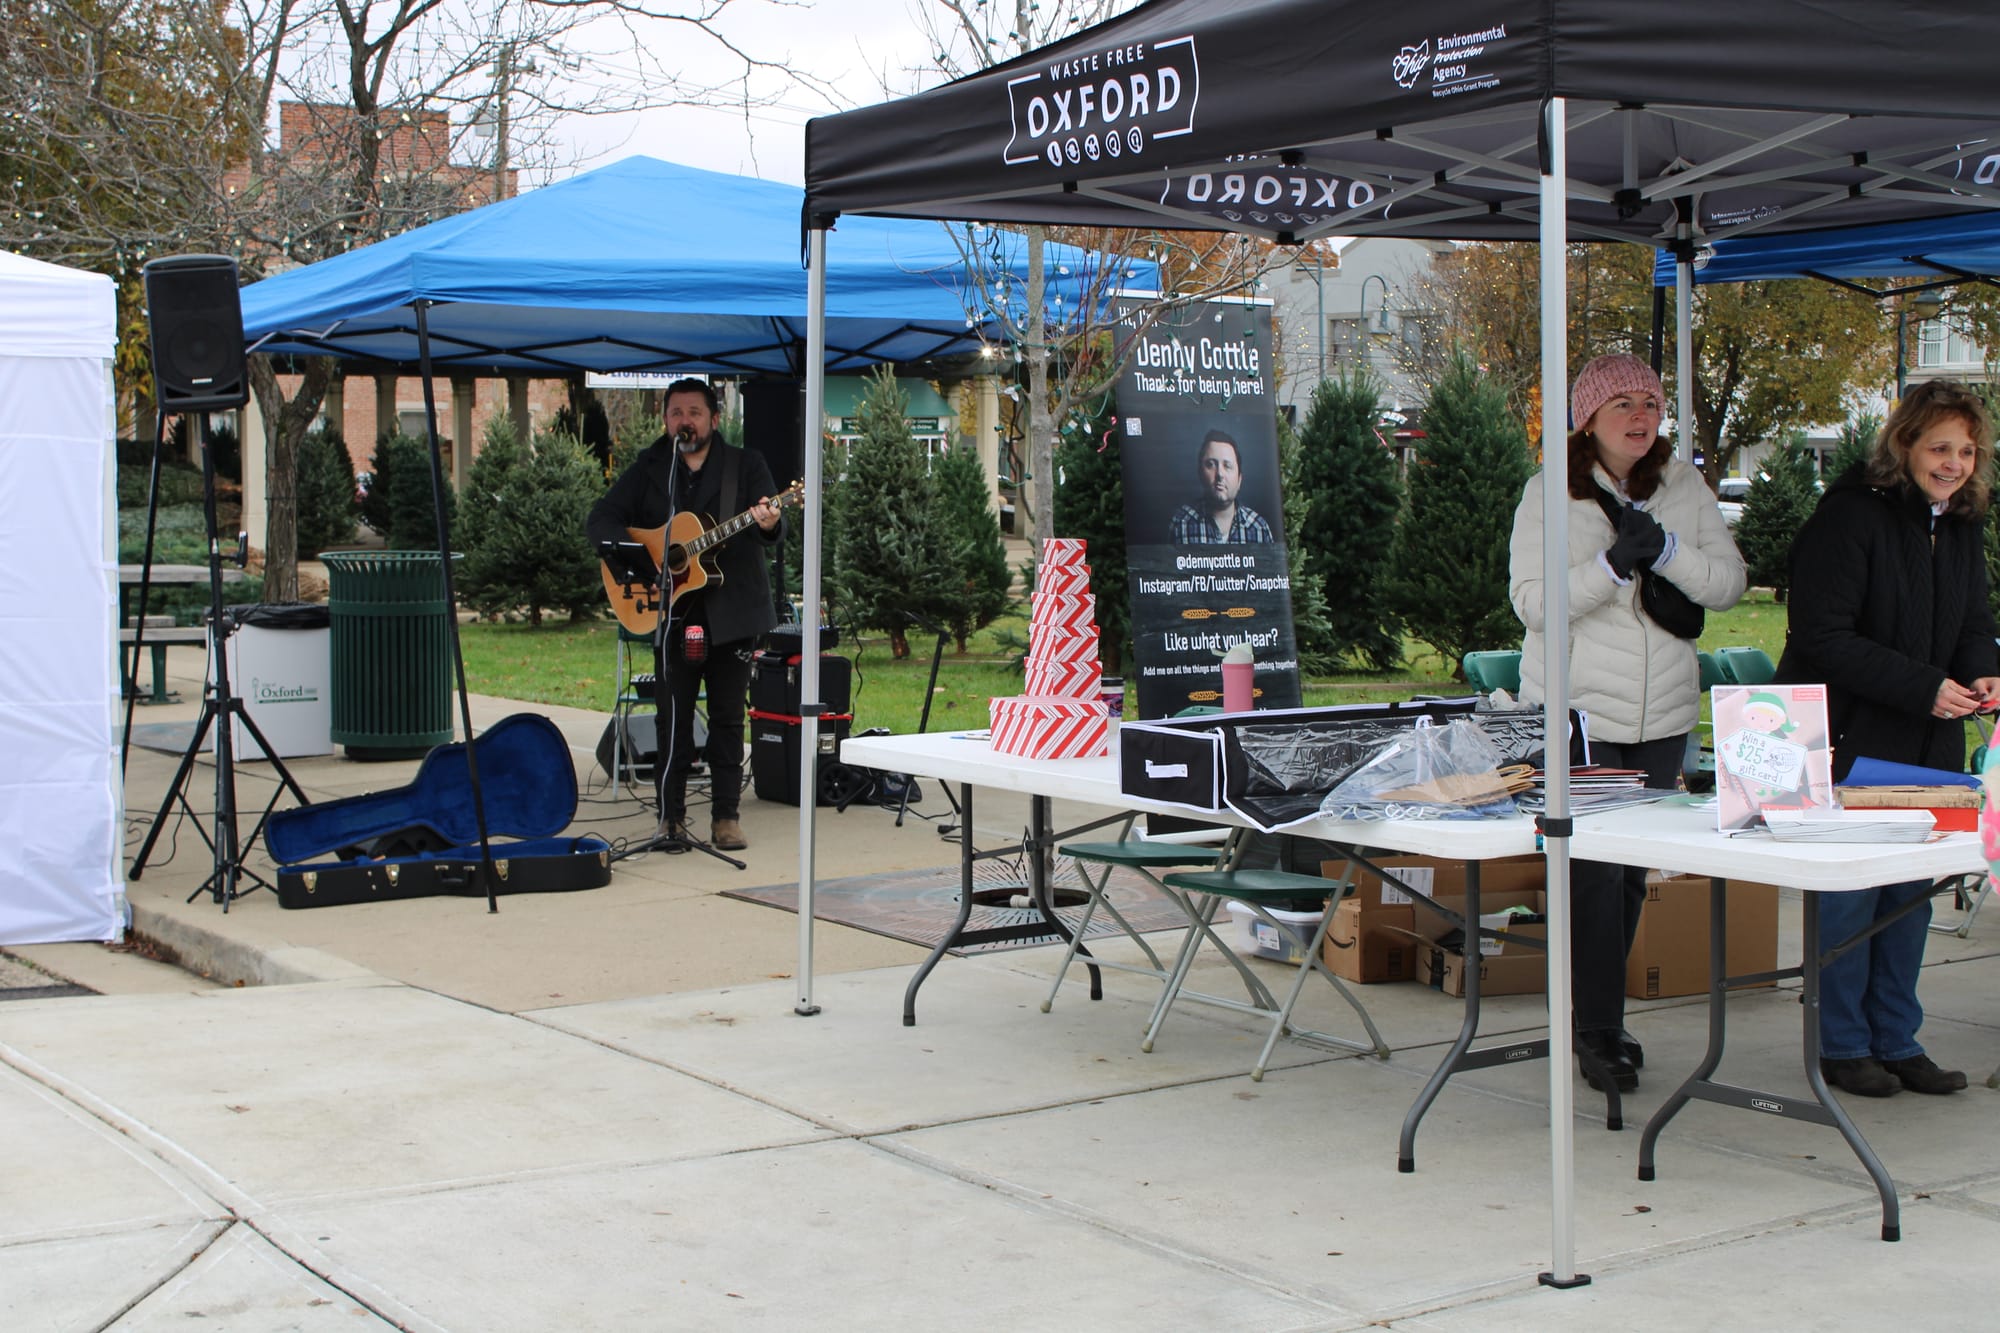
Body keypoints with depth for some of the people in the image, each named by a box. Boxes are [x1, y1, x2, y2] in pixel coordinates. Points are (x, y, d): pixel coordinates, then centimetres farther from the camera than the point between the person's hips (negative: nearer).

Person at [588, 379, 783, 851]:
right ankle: (671, 817, 9)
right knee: (673, 717, 2)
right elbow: (603, 519, 3)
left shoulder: (745, 466, 5)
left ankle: (726, 817, 10)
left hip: (732, 609, -1)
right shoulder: (648, 469, 9)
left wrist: (769, 524, -31)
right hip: (671, 611, 1)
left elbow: (773, 524, -6)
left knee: (728, 716, 4)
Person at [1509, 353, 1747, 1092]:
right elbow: (1532, 601, -10)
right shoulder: (1549, 492, -4)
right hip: (1576, 710, -4)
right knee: (1592, 869, -7)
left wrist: (1667, 551, -16)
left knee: (1635, 869, 10)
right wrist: (1611, 564, -22)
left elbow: (1729, 582, 1)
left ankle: (1597, 1015, 23)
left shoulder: (1684, 487, 7)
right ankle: (1599, 1029, 1)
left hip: (1664, 712, 4)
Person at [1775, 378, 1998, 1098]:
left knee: (1911, 892, 11)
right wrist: (1924, 688, -23)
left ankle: (1897, 1041, 20)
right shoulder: (1850, 514, -15)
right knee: (1850, 894, -2)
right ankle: (1843, 1046, 11)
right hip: (1849, 740, -7)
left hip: (1928, 743, 7)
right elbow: (1822, 639, -19)